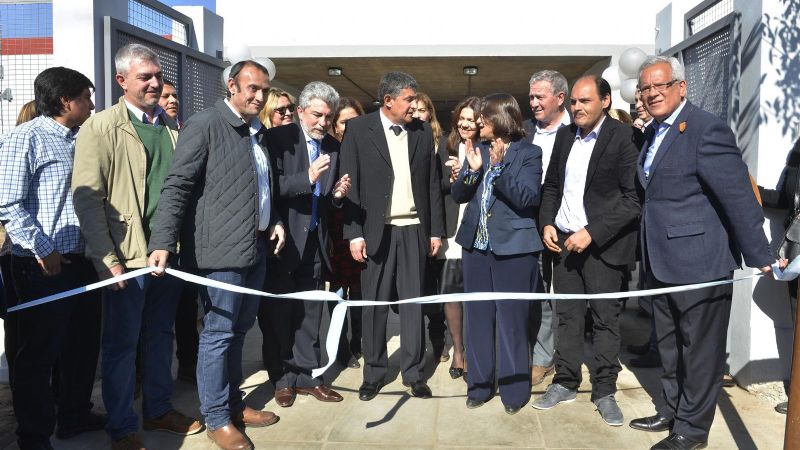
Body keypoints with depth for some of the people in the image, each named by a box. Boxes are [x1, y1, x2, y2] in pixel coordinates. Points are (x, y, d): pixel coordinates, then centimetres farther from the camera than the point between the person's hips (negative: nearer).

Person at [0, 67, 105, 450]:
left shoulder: (81, 139, 12)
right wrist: (42, 250, -16)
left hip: (83, 262, 8)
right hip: (45, 267, -7)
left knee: (83, 346, 18)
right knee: (37, 354, 6)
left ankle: (75, 415, 36)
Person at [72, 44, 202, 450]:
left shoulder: (172, 126, 9)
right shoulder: (101, 127, -7)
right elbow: (87, 198, -11)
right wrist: (107, 259, -16)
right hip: (127, 256, -5)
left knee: (160, 336, 17)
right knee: (122, 344, 7)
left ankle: (158, 410, 33)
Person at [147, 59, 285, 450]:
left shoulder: (257, 131, 15)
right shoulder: (204, 125, -9)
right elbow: (177, 186, -15)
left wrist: (275, 220, 12)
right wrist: (162, 243, -23)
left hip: (254, 248, 8)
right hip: (221, 251, -8)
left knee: (238, 330, 17)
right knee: (218, 333, 1)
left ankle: (234, 403, 30)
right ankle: (217, 418, 14)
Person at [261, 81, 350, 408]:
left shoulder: (333, 147, 8)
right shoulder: (278, 138, -6)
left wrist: (338, 194, -7)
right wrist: (307, 178, -28)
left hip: (315, 240, 5)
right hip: (283, 238, -4)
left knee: (310, 312, 11)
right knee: (279, 311, 6)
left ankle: (307, 375, 22)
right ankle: (283, 379, 19)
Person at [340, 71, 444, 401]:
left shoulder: (422, 131, 8)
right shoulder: (358, 129, -1)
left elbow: (432, 184, 10)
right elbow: (350, 184, -4)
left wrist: (436, 230, 6)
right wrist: (354, 233, -10)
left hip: (414, 230, 2)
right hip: (376, 230, -2)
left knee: (413, 301, 6)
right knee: (375, 303, 6)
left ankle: (414, 372, 17)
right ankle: (374, 372, 19)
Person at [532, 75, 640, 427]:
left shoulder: (623, 138, -10)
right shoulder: (565, 135, 9)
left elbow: (633, 198, -14)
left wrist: (592, 232, -18)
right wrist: (547, 223, 2)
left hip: (602, 243, -5)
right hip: (563, 240, 5)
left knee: (605, 318, 3)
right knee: (567, 316, 12)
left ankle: (604, 391, 16)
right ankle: (565, 383, 23)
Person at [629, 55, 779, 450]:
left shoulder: (706, 129, -17)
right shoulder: (652, 133, 11)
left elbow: (739, 198, -18)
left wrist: (760, 257, -15)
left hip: (700, 264, -9)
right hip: (662, 263, 9)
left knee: (699, 349, 6)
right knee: (670, 347, 21)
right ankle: (671, 412, 38)